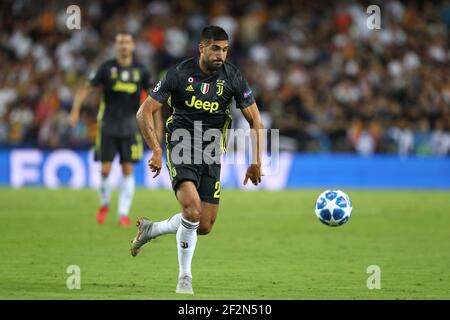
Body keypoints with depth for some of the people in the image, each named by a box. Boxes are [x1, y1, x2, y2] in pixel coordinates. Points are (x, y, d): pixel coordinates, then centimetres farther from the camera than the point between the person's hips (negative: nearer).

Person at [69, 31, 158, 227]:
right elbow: (86, 89, 0)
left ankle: (123, 213, 2)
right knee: (105, 169, -3)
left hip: (130, 127, 1)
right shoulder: (107, 68, -1)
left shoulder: (140, 70, 4)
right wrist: (75, 110, -13)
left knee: (128, 170, -4)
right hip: (108, 125, -1)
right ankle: (104, 204, 22)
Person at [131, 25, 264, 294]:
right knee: (192, 209, -26)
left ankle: (150, 229, 29)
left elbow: (255, 120, 4)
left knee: (204, 227, 1)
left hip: (211, 153, 4)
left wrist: (256, 162, -1)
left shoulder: (233, 77, -3)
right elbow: (145, 112, -6)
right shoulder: (180, 74, -10)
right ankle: (185, 279, -12)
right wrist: (157, 151, -15)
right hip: (182, 149, -4)